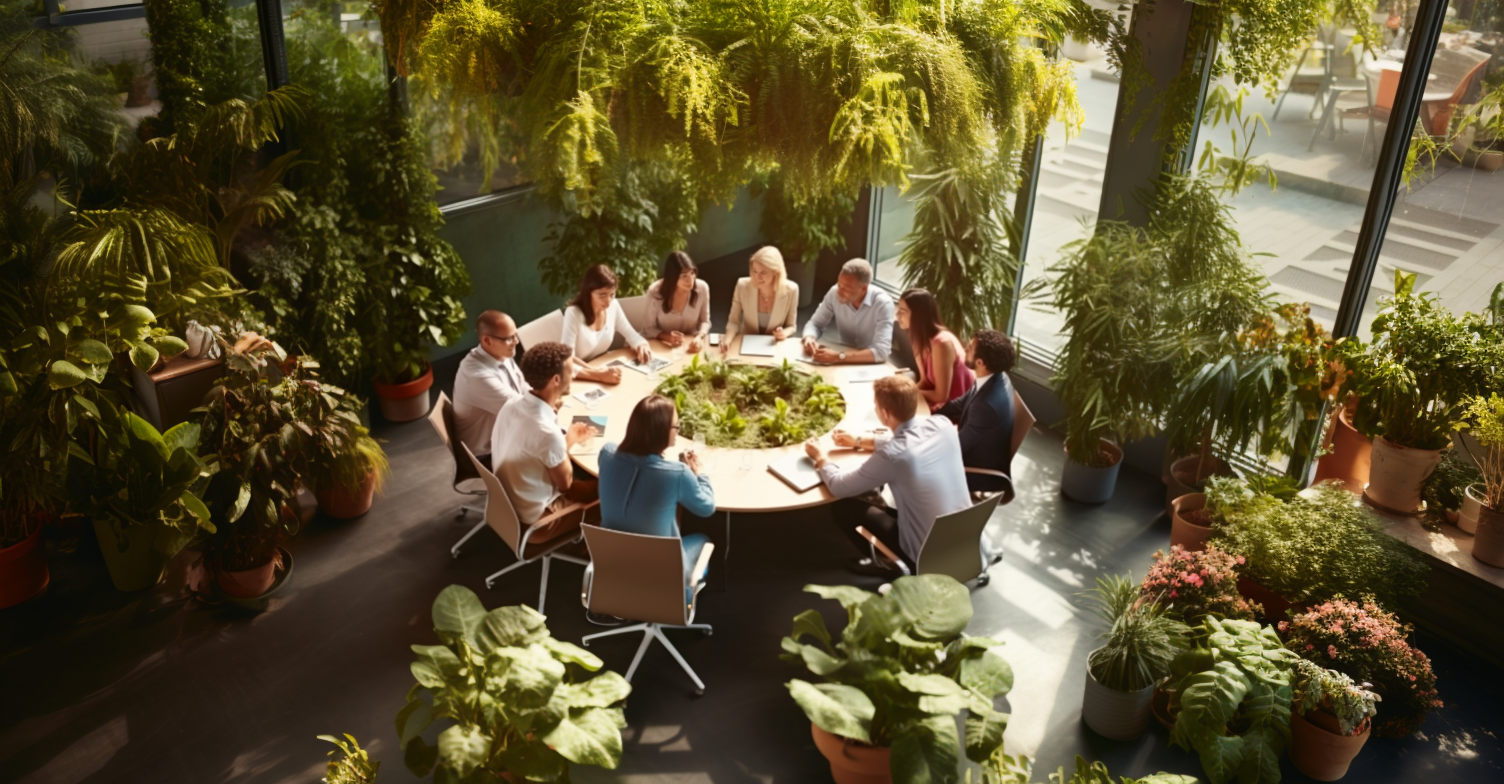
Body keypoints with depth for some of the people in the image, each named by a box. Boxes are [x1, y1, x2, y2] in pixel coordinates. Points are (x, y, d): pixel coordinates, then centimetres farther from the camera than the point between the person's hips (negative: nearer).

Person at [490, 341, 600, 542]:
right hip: (534, 520, -7)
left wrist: (568, 439, 6)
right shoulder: (547, 432, -33)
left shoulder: (511, 406, -10)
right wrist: (567, 442, -2)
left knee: (582, 477, 21)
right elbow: (565, 483, -16)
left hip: (507, 503, 7)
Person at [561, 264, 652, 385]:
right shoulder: (574, 313, -22)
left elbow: (630, 334, 8)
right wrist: (599, 375, -41)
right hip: (581, 377, -5)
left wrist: (642, 346, -15)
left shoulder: (613, 305, -6)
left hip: (602, 369, 5)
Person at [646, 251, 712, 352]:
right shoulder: (655, 291, -17)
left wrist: (699, 337, -19)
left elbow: (705, 321, 1)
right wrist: (667, 337, -25)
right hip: (664, 347, -1)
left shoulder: (702, 288, -12)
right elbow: (651, 328, -6)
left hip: (691, 344, 1)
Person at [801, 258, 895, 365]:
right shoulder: (835, 294, -10)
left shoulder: (883, 304, -22)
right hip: (846, 362, 3)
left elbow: (881, 352, -29)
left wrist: (838, 357, -36)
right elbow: (815, 323, 2)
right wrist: (809, 338, -21)